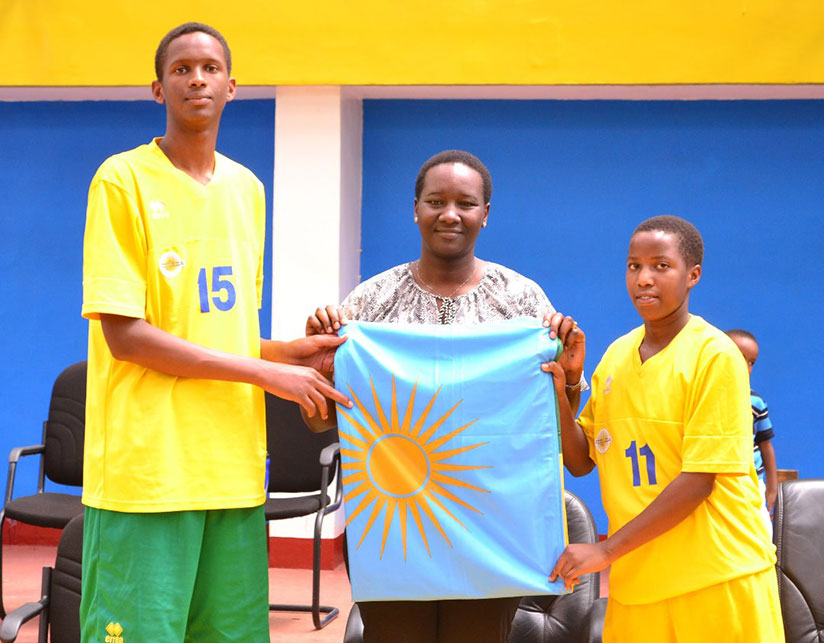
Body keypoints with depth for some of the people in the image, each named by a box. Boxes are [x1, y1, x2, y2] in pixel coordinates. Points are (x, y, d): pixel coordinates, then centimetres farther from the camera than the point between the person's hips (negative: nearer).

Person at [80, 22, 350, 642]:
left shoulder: (247, 189, 15)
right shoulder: (124, 180, -4)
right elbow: (124, 334, -11)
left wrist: (290, 352, 1)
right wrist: (265, 371, -11)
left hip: (233, 466, 6)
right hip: (147, 467, -6)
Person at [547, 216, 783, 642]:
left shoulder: (715, 355, -11)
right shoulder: (616, 356, 7)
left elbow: (699, 480, -16)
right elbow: (581, 462, 11)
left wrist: (606, 550, -17)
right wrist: (559, 394, -6)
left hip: (718, 577, -5)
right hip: (635, 579, 5)